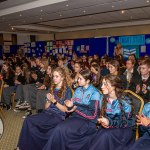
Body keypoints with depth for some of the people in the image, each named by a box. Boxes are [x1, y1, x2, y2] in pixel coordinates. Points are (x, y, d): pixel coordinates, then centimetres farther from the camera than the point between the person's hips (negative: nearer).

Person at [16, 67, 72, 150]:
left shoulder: (67, 90, -1)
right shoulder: (52, 88, 16)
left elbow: (65, 109, -4)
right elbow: (46, 107, 16)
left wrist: (54, 101, -14)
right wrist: (49, 101, -5)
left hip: (58, 116, -6)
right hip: (47, 113, 6)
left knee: (30, 122, -23)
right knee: (28, 120, -21)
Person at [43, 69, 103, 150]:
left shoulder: (95, 93, -6)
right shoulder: (78, 90, 12)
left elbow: (93, 114, -10)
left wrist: (77, 108, -10)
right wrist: (70, 105, -8)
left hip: (88, 121, -5)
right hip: (76, 116, 5)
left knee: (62, 130, -26)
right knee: (59, 128, -24)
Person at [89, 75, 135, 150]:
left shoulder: (125, 101, -14)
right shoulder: (104, 99, 1)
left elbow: (127, 122, -12)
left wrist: (110, 122, -25)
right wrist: (102, 120, -14)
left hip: (124, 129, -4)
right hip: (108, 127, 4)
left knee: (106, 135, -31)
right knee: (100, 134, -29)